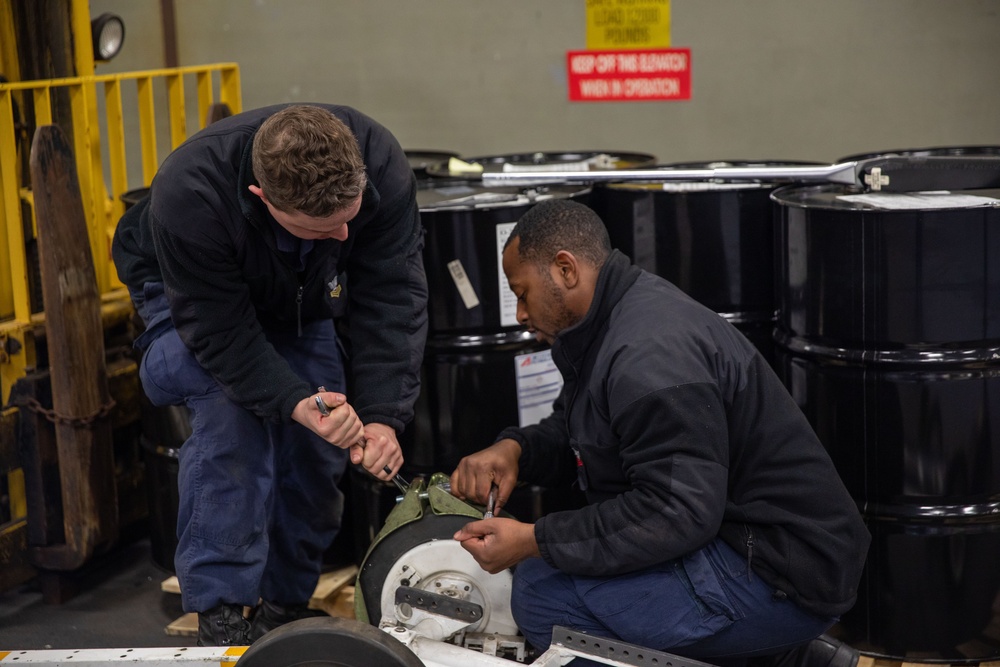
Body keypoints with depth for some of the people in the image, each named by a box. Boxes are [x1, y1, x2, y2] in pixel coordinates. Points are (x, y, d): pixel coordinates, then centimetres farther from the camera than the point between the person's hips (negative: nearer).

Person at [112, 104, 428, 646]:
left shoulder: (381, 167, -34)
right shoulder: (187, 197, -43)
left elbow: (391, 297, -29)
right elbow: (217, 330, -35)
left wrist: (382, 415, -37)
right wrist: (295, 402, -47)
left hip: (302, 297, 4)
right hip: (192, 293, -3)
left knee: (318, 446, -4)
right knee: (231, 418, -26)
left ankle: (287, 603, 17)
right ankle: (220, 613, -16)